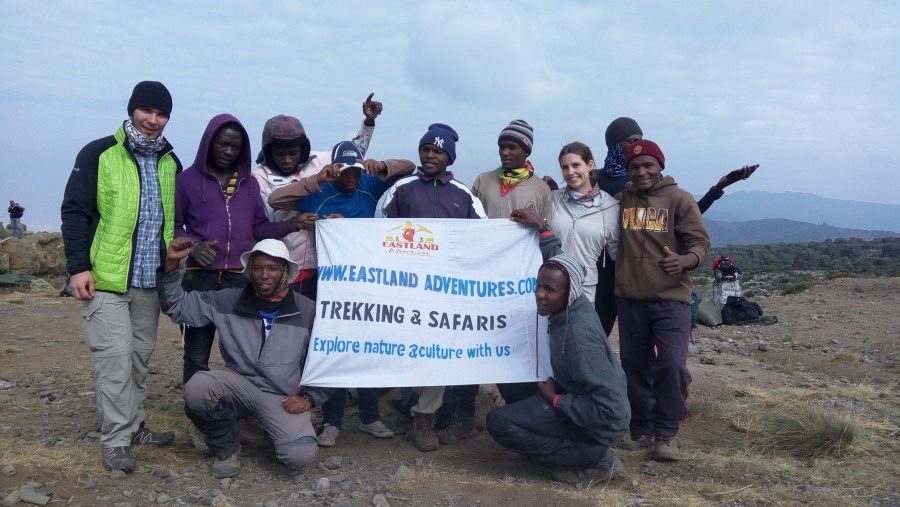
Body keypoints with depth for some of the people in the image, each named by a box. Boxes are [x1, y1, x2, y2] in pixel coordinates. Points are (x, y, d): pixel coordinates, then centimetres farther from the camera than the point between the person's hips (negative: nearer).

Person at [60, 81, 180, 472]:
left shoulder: (170, 162, 11)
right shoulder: (99, 154, -3)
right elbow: (74, 212, -5)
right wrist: (78, 266, -12)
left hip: (150, 280, 5)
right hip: (106, 279, -5)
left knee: (140, 356, 11)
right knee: (115, 357, -6)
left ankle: (133, 426, 23)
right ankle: (115, 439, 3)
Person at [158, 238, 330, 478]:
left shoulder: (309, 311, -4)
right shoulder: (228, 301, 0)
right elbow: (178, 306, 5)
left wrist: (309, 397, -8)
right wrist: (171, 264, -9)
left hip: (283, 397, -2)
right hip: (239, 385, 2)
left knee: (301, 455, -27)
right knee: (196, 387, -30)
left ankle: (274, 432, 13)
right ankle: (226, 447, -1)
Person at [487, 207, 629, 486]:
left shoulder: (578, 336, -31)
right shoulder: (573, 304, -7)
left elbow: (611, 409, -32)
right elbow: (558, 264, 17)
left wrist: (556, 399, -21)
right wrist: (542, 228, 15)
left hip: (598, 424, -9)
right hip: (581, 402, 9)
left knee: (499, 422, -17)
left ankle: (595, 459, -8)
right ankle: (593, 453, 16)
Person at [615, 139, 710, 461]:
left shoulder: (679, 199, -2)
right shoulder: (620, 200, 8)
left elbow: (701, 244, -4)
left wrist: (684, 261, -27)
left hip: (671, 298, -3)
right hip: (629, 298, 3)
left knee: (671, 365, -11)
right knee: (635, 367, 10)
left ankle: (666, 433, 6)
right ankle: (642, 431, 25)